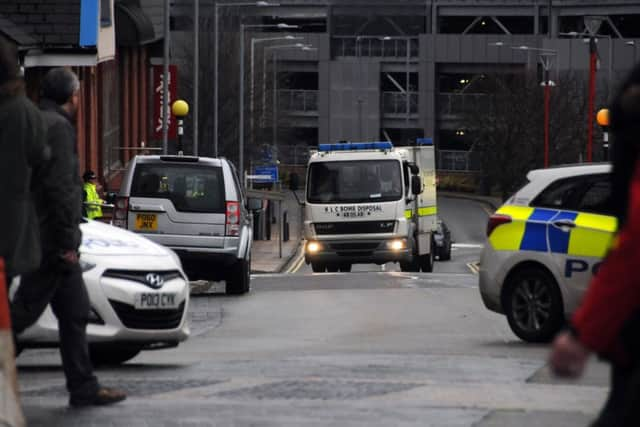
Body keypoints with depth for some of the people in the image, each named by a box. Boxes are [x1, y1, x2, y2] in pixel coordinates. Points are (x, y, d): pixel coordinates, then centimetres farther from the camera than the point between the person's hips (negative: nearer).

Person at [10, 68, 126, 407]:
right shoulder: (58, 126, -13)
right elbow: (58, 187, -21)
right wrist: (67, 241, -19)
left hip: (45, 240, 10)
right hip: (51, 239, -10)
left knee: (75, 312, 11)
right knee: (24, 311, -7)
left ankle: (84, 388, 13)